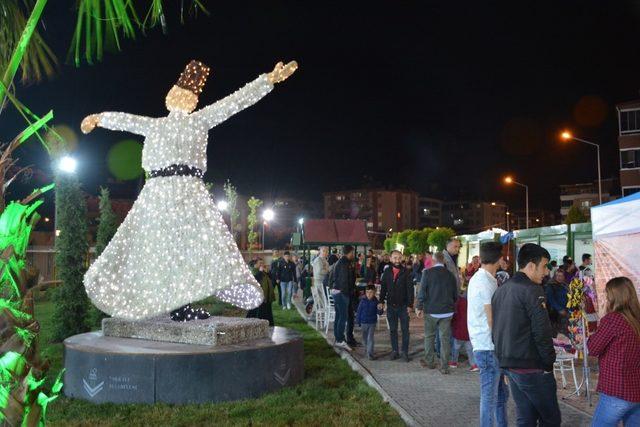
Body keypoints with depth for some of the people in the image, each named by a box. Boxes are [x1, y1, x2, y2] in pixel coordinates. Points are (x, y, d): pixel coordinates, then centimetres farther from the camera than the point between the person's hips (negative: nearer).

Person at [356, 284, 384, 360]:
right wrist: (358, 321, 0)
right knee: (365, 337, 18)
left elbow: (378, 311, -4)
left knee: (370, 338, -6)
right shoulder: (363, 301, -7)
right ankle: (366, 349, 40)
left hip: (372, 323, -2)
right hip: (364, 322, 2)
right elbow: (359, 311, -1)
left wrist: (380, 310, -28)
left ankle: (370, 353, -6)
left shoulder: (375, 301, -7)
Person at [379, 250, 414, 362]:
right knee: (393, 330, 10)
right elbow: (383, 288, 8)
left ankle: (405, 352, 11)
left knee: (405, 330, 3)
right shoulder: (387, 272, 4)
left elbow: (410, 289, -6)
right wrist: (381, 301, -2)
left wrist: (410, 305, -11)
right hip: (391, 306, 3)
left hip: (403, 306, -3)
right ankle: (394, 351, 19)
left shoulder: (406, 272, -5)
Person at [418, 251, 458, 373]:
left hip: (431, 310, -2)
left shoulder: (428, 272, -9)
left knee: (429, 336, 13)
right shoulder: (450, 275, 1)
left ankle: (430, 362, 23)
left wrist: (420, 307, 0)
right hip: (447, 311, 2)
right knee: (445, 338, 4)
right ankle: (444, 366, 5)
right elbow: (455, 294, 10)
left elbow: (422, 291, -8)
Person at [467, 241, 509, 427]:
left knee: (501, 393, 18)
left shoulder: (477, 278, 12)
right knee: (490, 397, 0)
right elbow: (492, 321, -18)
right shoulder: (486, 282, -18)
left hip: (483, 344, 9)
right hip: (489, 348, -9)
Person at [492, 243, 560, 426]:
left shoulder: (500, 290, 12)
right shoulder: (532, 290, -15)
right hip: (532, 368, -8)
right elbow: (542, 332, -19)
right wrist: (549, 362, -8)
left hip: (508, 364, 8)